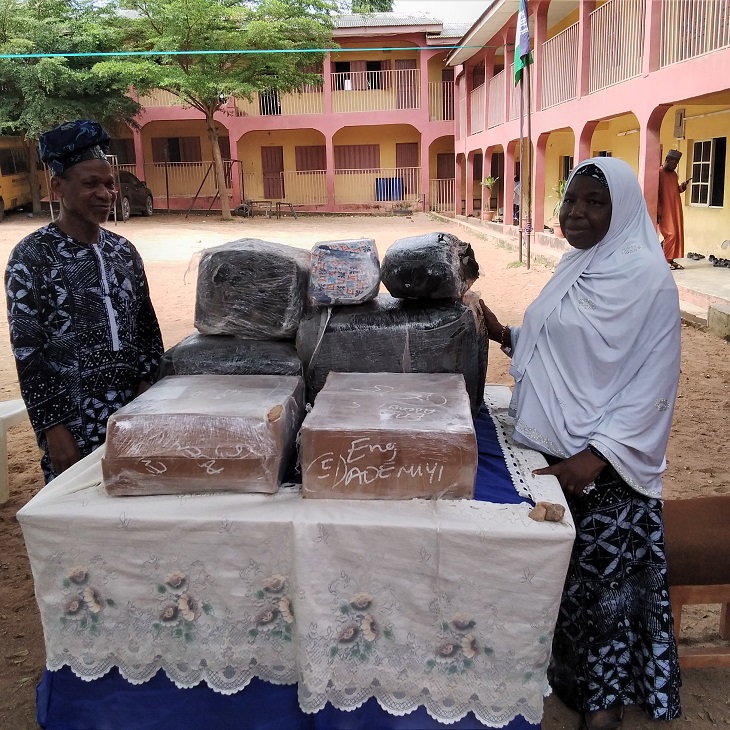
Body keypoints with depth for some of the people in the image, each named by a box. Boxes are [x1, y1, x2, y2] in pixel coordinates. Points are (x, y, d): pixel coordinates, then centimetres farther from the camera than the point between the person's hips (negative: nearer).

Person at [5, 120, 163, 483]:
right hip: (73, 422, -5)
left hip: (134, 411, 5)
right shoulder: (31, 257, -8)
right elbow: (27, 352, -10)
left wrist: (150, 387, 0)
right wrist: (53, 429, -13)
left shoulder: (124, 251, 7)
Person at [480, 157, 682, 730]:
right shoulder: (576, 268, 9)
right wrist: (507, 335, 5)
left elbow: (652, 385, -16)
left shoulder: (647, 279, -13)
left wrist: (597, 456, -22)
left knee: (603, 575, 5)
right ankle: (565, 671, 36)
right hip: (550, 451, 7)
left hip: (607, 466, -7)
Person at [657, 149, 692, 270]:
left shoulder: (674, 174, 15)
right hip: (665, 210, -8)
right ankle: (665, 261, -3)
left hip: (675, 210, 8)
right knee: (670, 234, -11)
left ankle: (671, 259, 9)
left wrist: (683, 185, 1)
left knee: (677, 234, 5)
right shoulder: (659, 173, -9)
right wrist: (657, 212, -16)